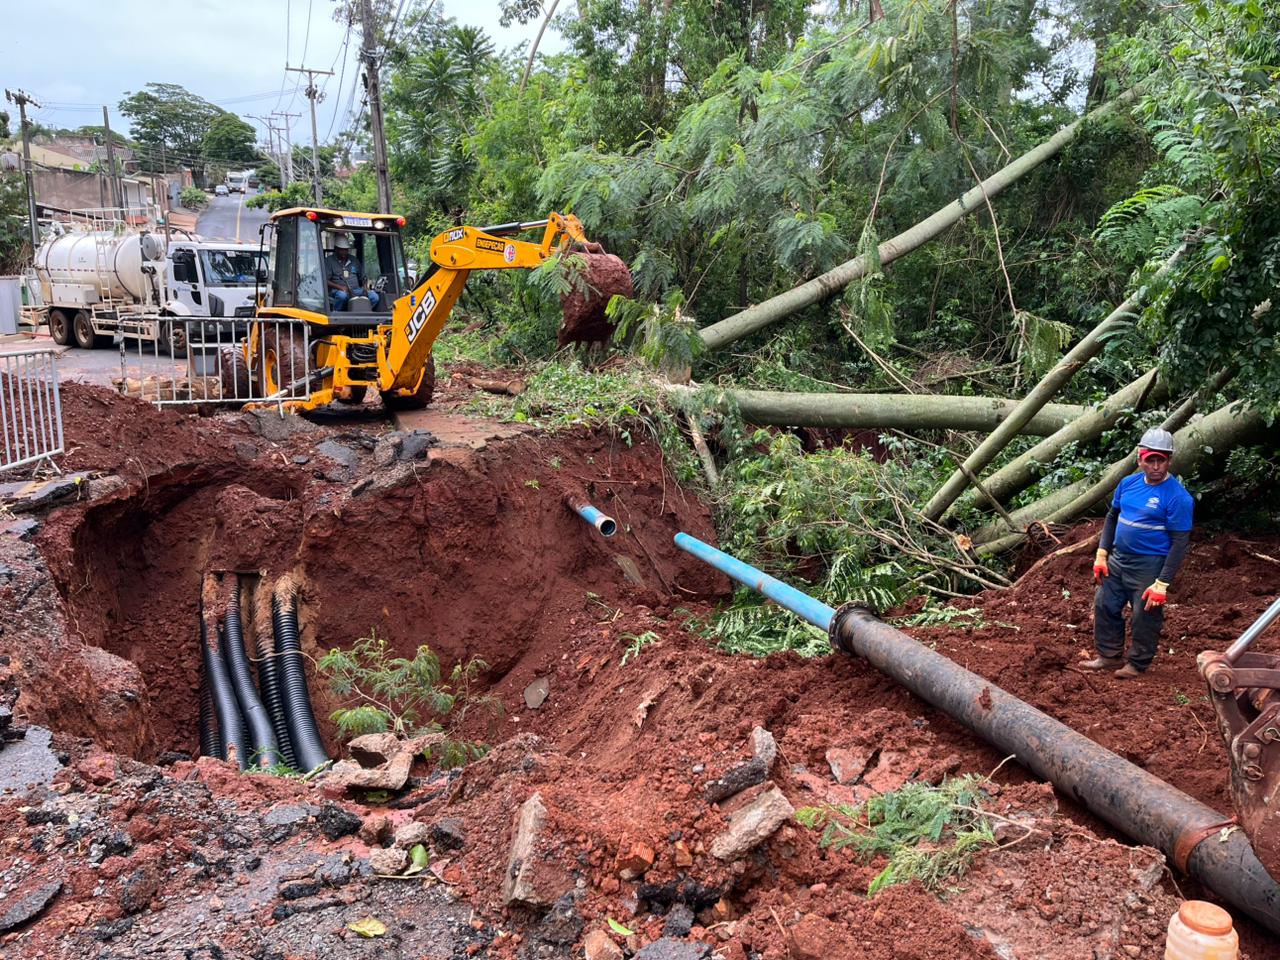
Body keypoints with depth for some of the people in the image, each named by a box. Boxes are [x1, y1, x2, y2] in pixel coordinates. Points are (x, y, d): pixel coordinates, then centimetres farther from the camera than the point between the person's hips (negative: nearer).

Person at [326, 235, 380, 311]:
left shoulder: (354, 261, 23)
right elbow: (325, 280, -4)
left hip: (355, 290, 4)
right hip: (337, 290, -4)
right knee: (342, 295, -41)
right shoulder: (329, 261, 7)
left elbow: (362, 278, 27)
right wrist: (340, 287, -19)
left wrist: (365, 289, 4)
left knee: (374, 296, -21)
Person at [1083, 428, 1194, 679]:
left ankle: (1137, 664, 25)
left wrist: (1162, 584, -19)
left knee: (1145, 617, 6)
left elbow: (1179, 543, -16)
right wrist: (1101, 554, 6)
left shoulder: (1177, 496, -17)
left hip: (1149, 566, -6)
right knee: (1104, 606, 14)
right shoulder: (1128, 483, 2)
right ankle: (1109, 656, 30)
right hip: (1118, 559, 7)